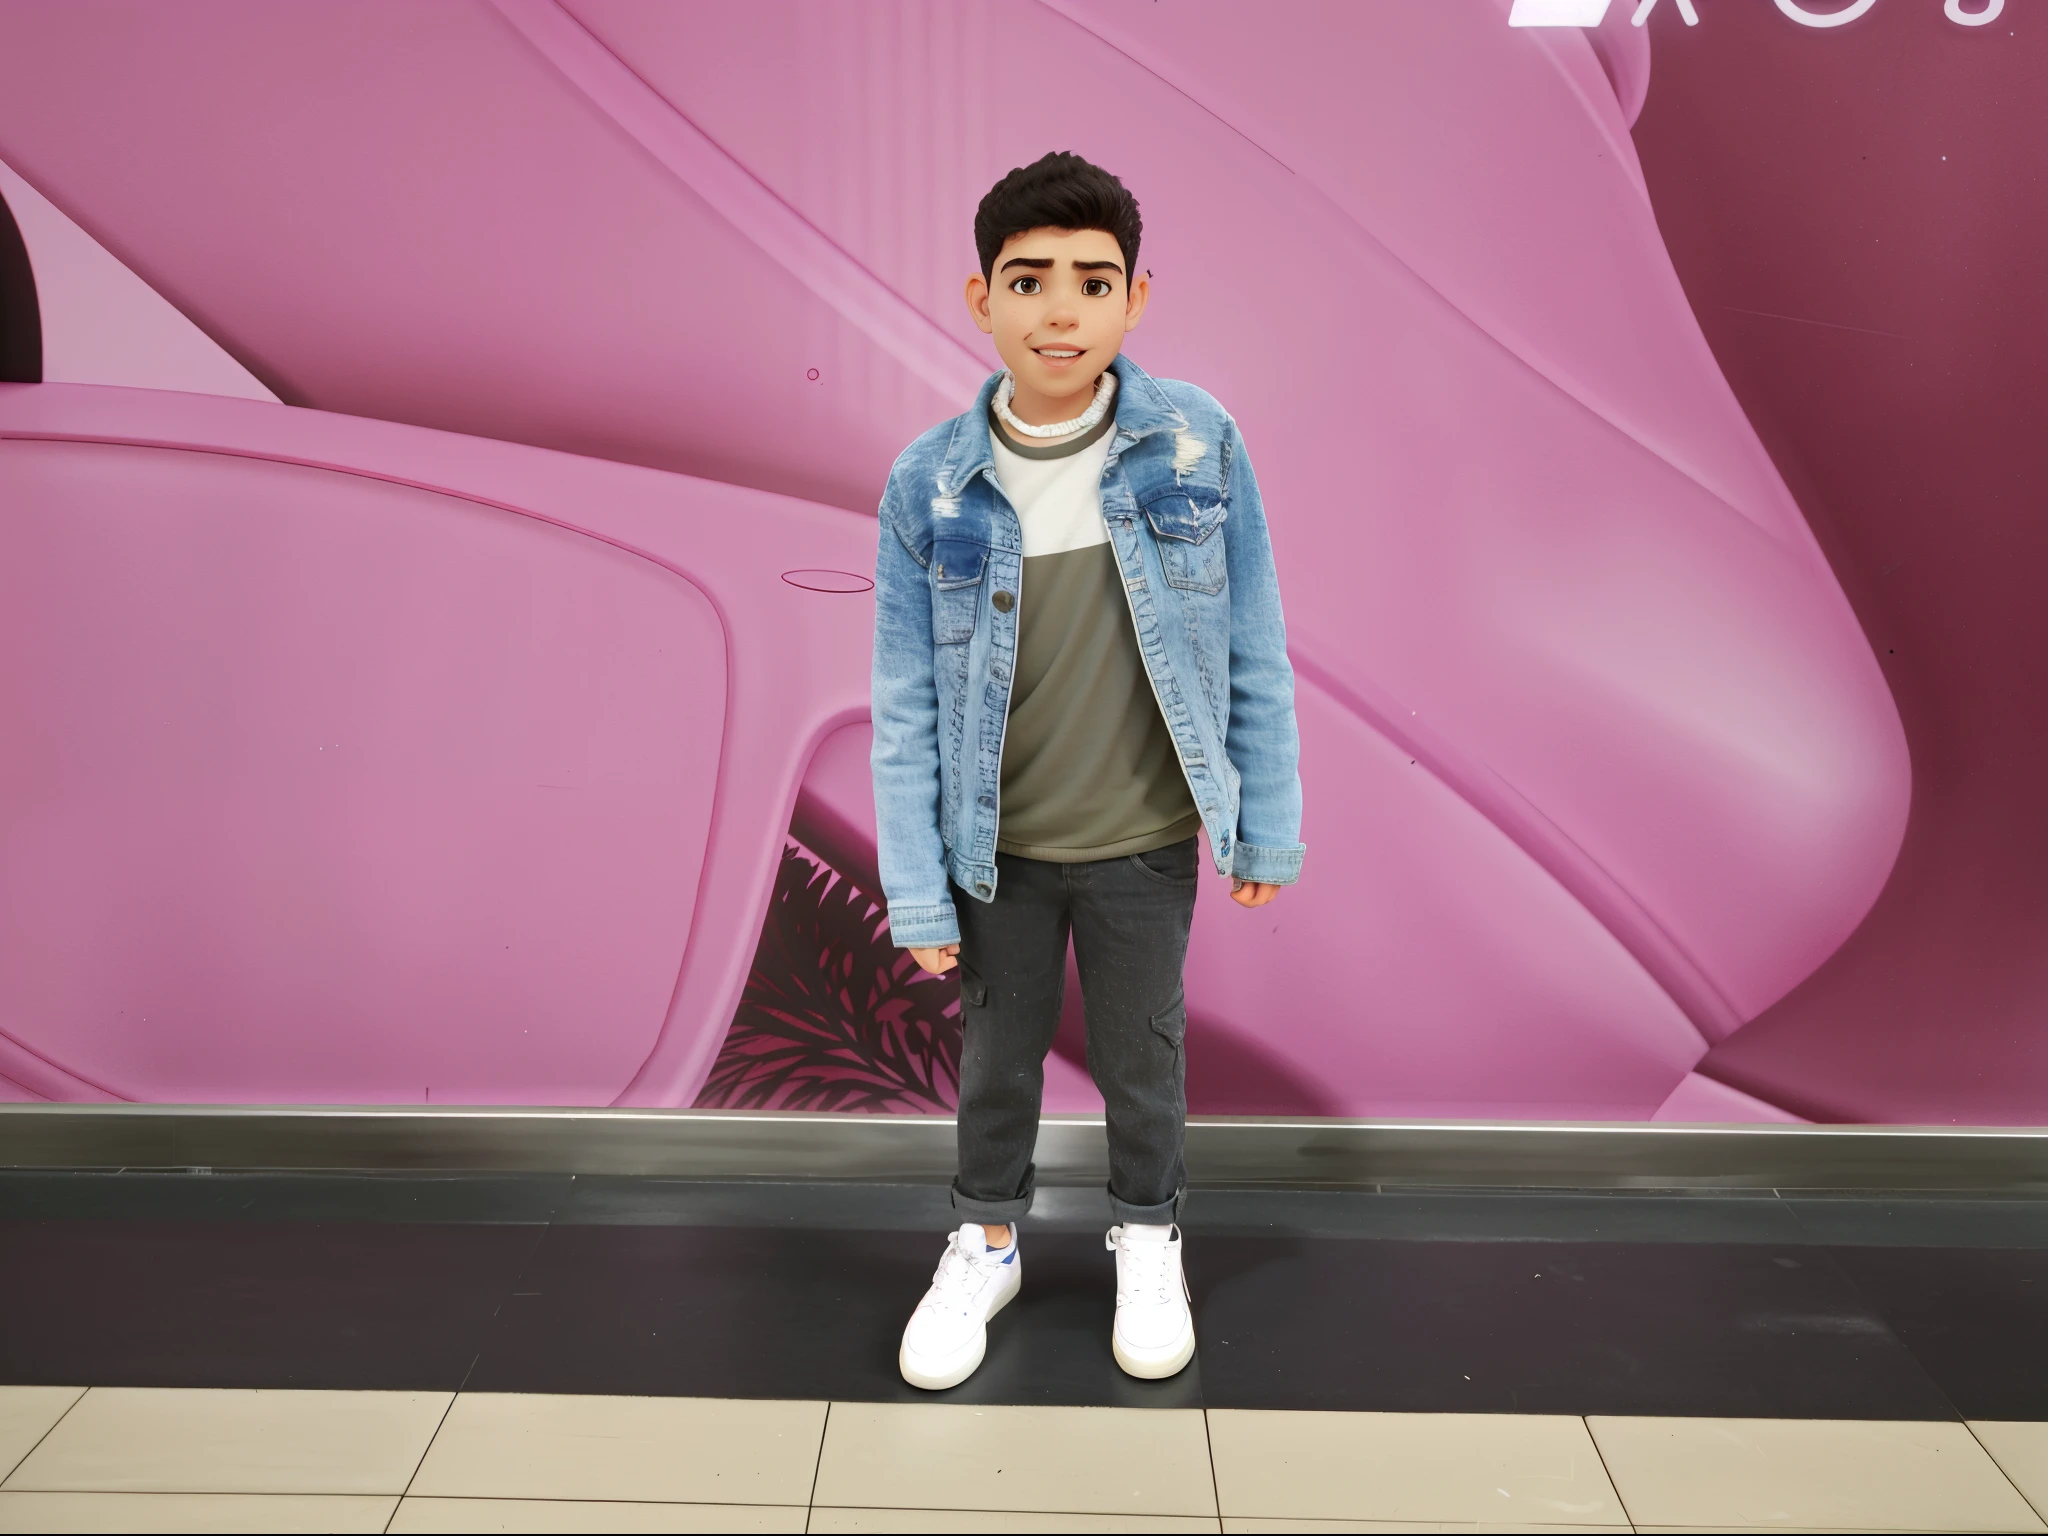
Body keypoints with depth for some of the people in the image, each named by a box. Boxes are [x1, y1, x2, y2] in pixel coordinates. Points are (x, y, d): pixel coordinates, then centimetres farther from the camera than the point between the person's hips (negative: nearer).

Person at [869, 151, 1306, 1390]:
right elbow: (905, 705, -7)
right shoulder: (931, 486, -13)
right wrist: (917, 894, -5)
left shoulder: (1199, 446, -13)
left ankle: (1150, 1237, 46)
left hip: (1144, 843, 0)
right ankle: (988, 1241, 45)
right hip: (998, 847, 1)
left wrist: (1269, 830, -1)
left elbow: (1256, 653, -5)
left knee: (1142, 1054, 19)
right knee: (998, 1055, 19)